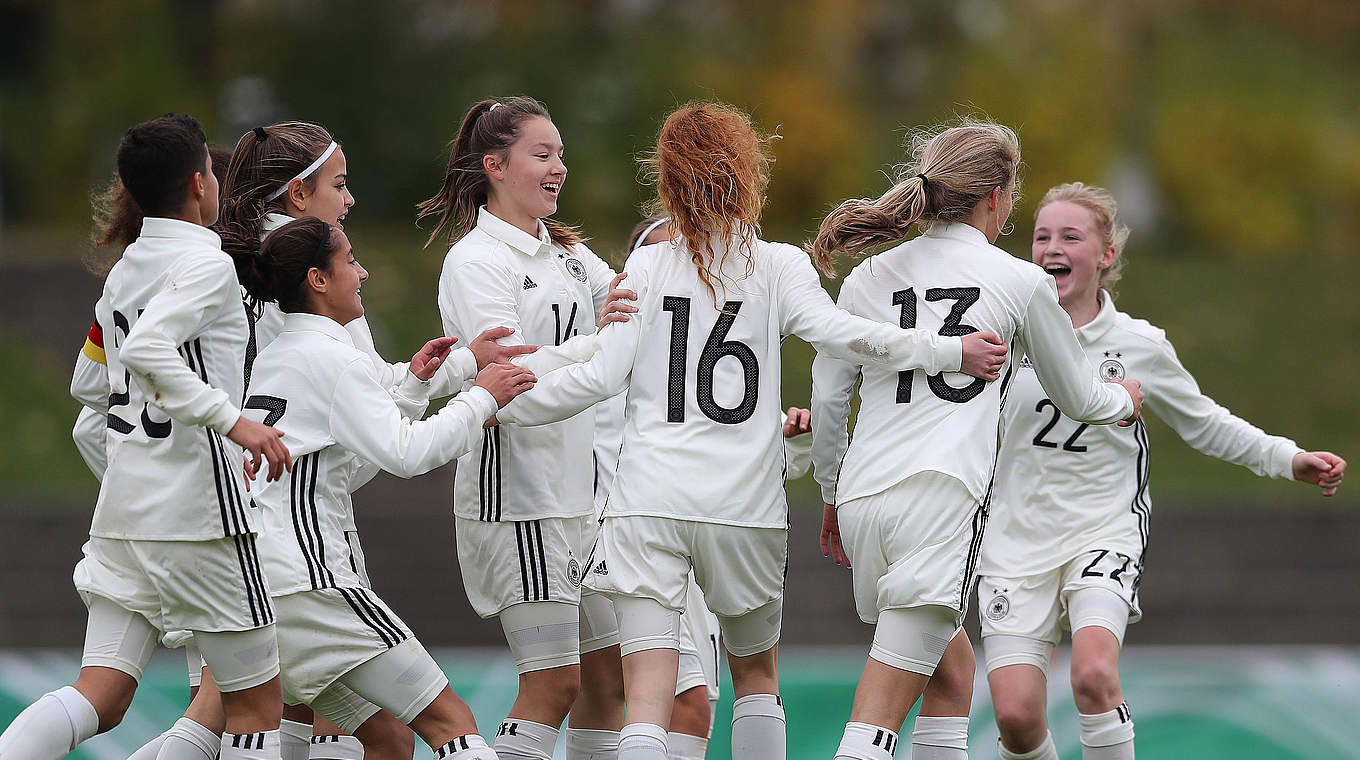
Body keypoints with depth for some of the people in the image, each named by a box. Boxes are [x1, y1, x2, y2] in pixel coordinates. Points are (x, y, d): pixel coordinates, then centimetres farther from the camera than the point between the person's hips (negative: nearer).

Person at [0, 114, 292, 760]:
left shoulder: (124, 271, 16)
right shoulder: (206, 264, -10)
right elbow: (145, 348, -27)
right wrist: (232, 421, -29)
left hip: (124, 509, 7)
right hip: (199, 512, -7)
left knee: (101, 699, 0)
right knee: (257, 703, 5)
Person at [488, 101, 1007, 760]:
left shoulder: (646, 267, 4)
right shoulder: (779, 266, 3)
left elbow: (602, 376, -3)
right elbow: (838, 334, -13)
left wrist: (498, 405, 7)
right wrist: (950, 353, -9)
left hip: (647, 502, -1)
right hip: (744, 508, 1)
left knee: (648, 692, -8)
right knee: (756, 673, 22)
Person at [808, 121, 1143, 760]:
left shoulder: (868, 277, 14)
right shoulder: (1021, 283, 6)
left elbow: (827, 395, 12)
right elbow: (1075, 396, 18)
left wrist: (831, 495, 25)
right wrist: (1124, 401, 40)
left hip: (861, 494, 5)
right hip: (943, 493, -5)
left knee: (951, 660, 25)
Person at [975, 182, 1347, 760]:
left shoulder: (1139, 345, 0)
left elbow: (1202, 423, 14)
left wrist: (1288, 459, 5)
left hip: (1104, 534, -1)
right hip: (1017, 540, 1)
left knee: (1094, 677, -29)